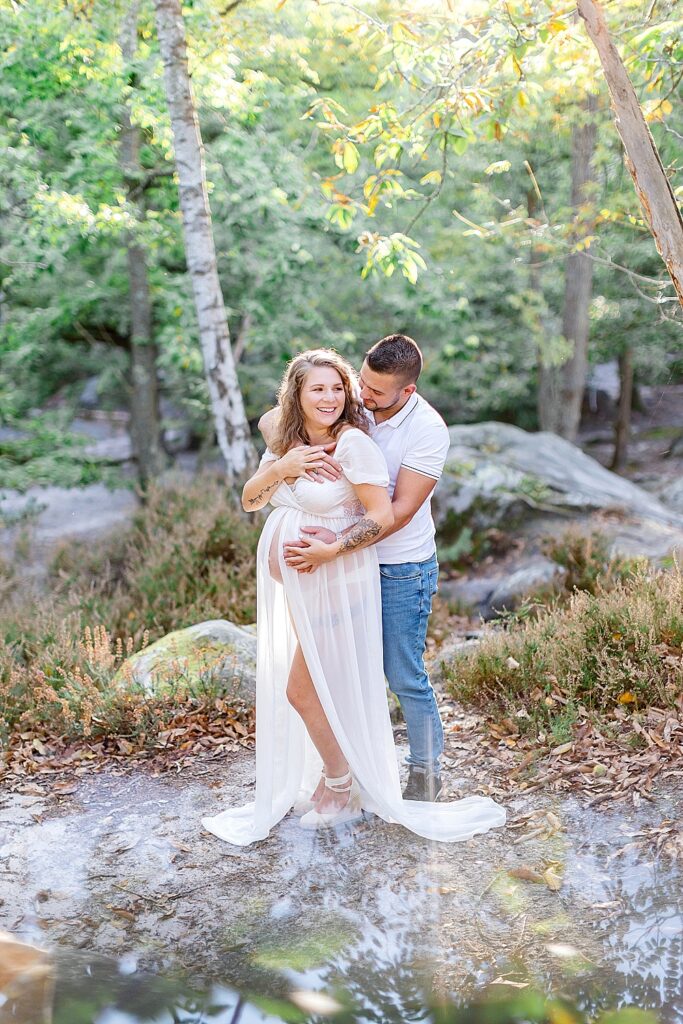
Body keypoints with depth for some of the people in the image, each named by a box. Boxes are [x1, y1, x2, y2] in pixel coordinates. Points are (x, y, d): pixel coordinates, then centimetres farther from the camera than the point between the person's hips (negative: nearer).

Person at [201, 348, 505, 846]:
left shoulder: (354, 442, -18)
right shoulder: (286, 441, 5)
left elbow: (383, 515, -21)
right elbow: (250, 500, 3)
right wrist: (280, 468, -14)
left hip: (335, 585, -7)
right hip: (292, 585, 7)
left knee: (303, 692, 2)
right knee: (302, 688, 17)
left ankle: (341, 788, 23)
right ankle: (325, 777, 36)